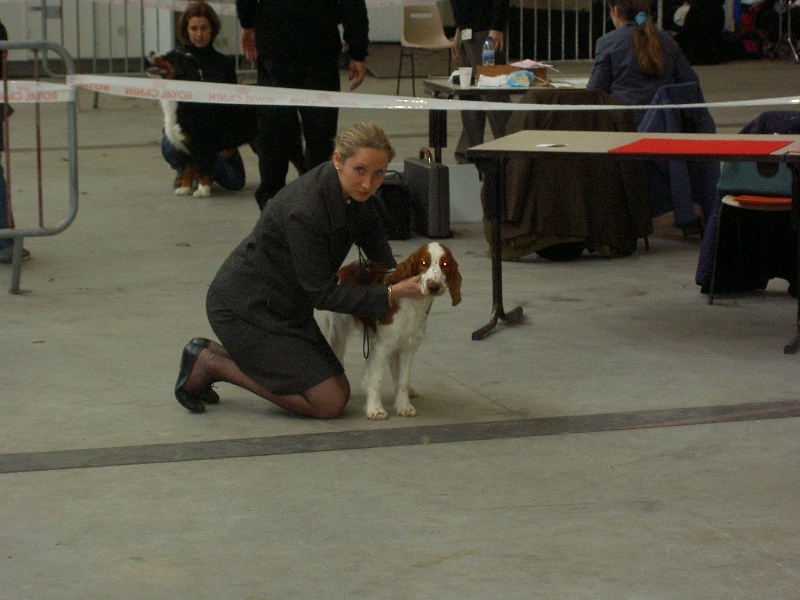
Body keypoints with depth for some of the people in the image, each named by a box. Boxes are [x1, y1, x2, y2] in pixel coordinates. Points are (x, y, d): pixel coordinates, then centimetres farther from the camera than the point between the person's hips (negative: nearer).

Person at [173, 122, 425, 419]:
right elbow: (323, 294, -23)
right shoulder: (305, 211, -32)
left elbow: (373, 237, 17)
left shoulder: (354, 193, -6)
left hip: (287, 304, 9)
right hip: (245, 307, -9)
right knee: (328, 403, -10)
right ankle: (208, 363, -1)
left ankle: (214, 352, 16)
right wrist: (391, 294, -27)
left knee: (340, 392, 11)